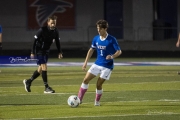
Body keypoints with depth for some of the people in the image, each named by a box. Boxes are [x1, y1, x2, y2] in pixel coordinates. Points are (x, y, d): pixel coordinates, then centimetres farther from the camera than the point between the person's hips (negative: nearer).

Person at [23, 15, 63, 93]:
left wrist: (60, 52, 3)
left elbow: (57, 42, 9)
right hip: (39, 51, -7)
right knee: (44, 67, -16)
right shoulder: (42, 30, -20)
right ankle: (46, 88, -14)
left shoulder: (55, 31, -4)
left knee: (41, 69, 12)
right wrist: (32, 52, -16)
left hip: (46, 51, 7)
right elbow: (35, 41, -15)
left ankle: (28, 81, 31)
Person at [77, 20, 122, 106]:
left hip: (107, 66, -5)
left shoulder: (111, 40, -14)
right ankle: (79, 99, 2)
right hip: (97, 64, 5)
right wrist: (86, 62, 9)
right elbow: (91, 50, 14)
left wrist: (112, 56, -32)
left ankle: (97, 102, 17)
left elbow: (119, 51, -12)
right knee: (86, 79, -5)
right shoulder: (96, 39, 2)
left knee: (99, 84, -5)